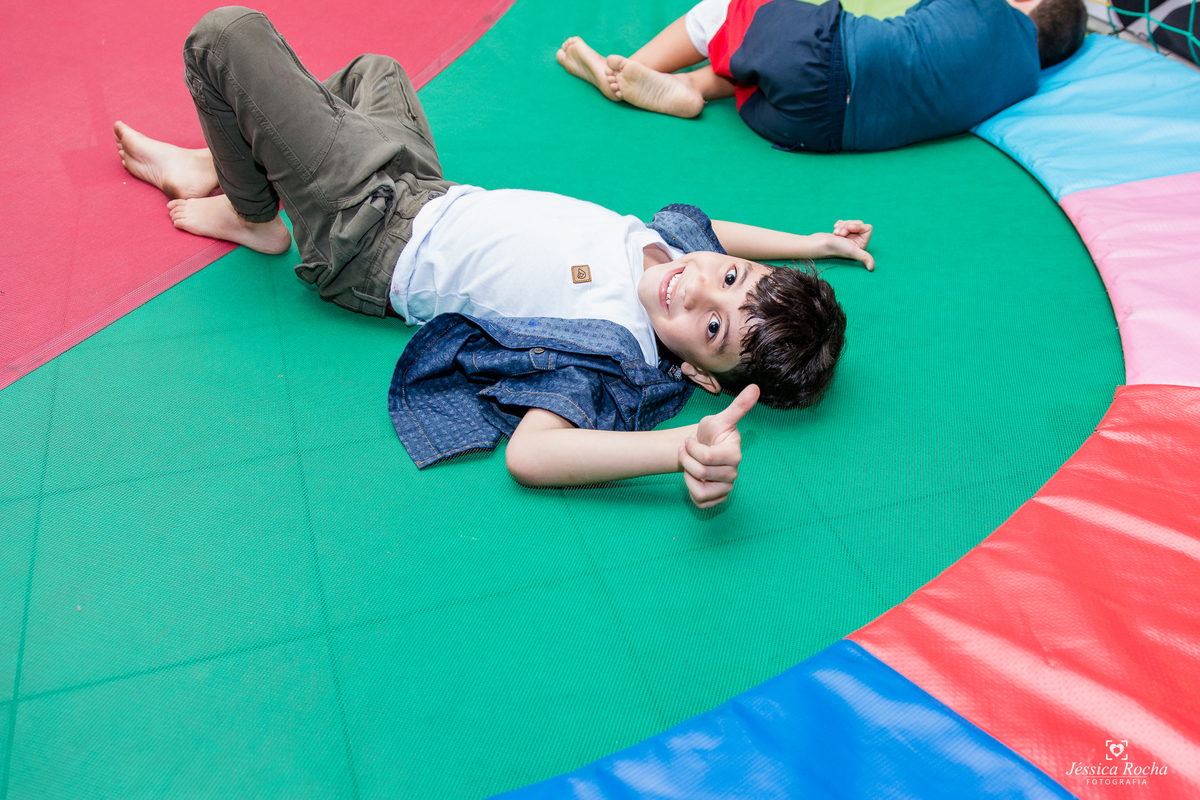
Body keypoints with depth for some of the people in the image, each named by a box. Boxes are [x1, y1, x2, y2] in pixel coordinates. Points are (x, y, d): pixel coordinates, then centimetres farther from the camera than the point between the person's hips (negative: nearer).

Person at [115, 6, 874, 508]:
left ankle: (254, 219, 17)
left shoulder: (615, 355, -35)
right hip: (429, 190, 7)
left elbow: (528, 452, -50)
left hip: (369, 242, -7)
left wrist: (682, 447, -59)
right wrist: (808, 242, 5)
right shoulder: (680, 247, -14)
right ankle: (212, 164, 47)